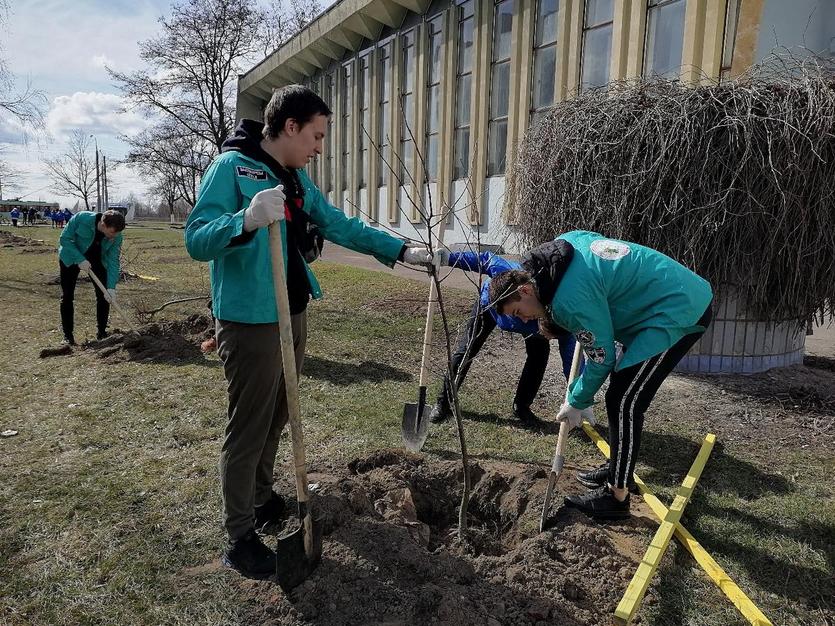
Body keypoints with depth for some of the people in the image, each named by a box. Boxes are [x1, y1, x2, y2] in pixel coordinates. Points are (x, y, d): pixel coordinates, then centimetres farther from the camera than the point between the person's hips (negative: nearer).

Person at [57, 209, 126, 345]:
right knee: (67, 296, -1)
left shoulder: (116, 236, -26)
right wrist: (80, 259, -33)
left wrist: (111, 287, -32)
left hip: (97, 259, 2)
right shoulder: (81, 218, -34)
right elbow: (64, 239, -22)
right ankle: (67, 334, 10)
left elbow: (113, 261, -23)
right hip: (71, 257, -2)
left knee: (104, 294, -6)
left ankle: (102, 332, 7)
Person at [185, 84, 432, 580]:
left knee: (276, 417, 20)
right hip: (250, 321, -8)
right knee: (248, 428, 1)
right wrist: (247, 220, -41)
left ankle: (262, 499, 40)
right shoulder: (231, 167, -14)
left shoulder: (297, 178, 11)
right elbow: (196, 241, -22)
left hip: (293, 315, 8)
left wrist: (400, 250, 9)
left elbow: (340, 225, 14)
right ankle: (240, 538, 16)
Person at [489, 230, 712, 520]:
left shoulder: (570, 299, -26)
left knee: (623, 402, -9)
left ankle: (616, 497, 0)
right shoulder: (563, 242, 0)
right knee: (624, 395, 16)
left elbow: (601, 358, -17)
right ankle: (619, 468, 30)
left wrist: (576, 403, -1)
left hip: (680, 312, -10)